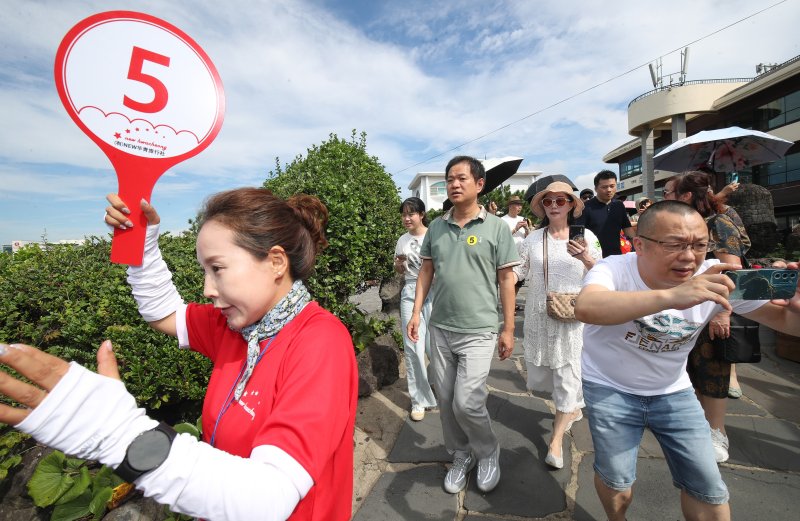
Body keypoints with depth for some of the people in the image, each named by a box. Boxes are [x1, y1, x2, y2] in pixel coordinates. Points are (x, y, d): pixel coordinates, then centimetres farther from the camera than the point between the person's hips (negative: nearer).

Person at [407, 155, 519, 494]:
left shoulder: (496, 227, -5)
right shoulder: (436, 226, 5)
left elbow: (506, 279, -3)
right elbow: (426, 270, 10)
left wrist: (508, 329, -3)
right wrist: (416, 311, 2)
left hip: (478, 332, -4)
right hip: (440, 329, 5)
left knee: (466, 403, -5)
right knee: (446, 400, 14)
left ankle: (488, 453, 28)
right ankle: (461, 456, 39)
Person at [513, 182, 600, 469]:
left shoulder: (586, 236, -1)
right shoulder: (534, 238, 2)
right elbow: (517, 270, 1)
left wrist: (586, 258, -19)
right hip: (539, 316, 2)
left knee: (568, 374, 0)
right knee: (539, 375, 11)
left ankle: (556, 440, 18)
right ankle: (572, 407, 43)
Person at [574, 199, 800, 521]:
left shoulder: (715, 278, -15)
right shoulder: (614, 270, -28)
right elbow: (585, 308, -49)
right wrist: (671, 295, -59)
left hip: (673, 391, 4)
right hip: (610, 387, -3)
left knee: (710, 492, 11)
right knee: (617, 484, 6)